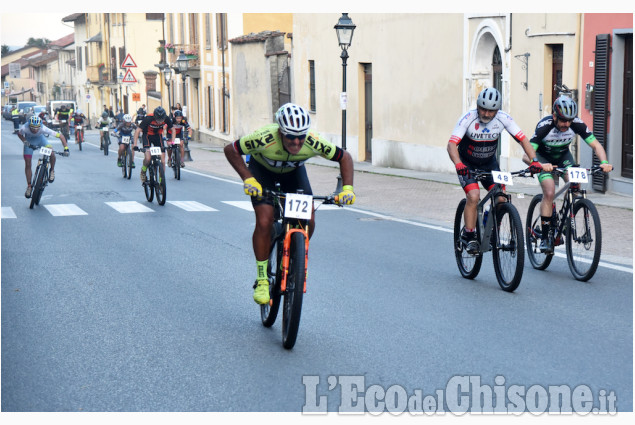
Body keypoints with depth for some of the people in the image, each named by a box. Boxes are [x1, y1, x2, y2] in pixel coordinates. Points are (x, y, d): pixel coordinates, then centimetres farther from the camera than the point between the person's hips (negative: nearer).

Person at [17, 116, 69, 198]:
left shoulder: (43, 129, -39)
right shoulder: (24, 128, -37)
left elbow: (61, 136, -33)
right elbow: (19, 134, -10)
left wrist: (66, 149, -39)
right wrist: (24, 141, -27)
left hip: (40, 138, 0)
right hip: (29, 140, 1)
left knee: (52, 154, -26)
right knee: (27, 164, -5)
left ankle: (52, 171, 3)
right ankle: (29, 186, 12)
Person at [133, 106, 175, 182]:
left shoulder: (166, 119, -21)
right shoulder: (148, 118, -30)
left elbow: (172, 129, -4)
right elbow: (138, 130, -26)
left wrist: (172, 142, -16)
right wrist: (134, 144, -33)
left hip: (158, 135, 3)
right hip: (147, 135, -3)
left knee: (162, 158, -8)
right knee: (148, 158, -22)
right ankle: (143, 172, 7)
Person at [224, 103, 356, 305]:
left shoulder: (313, 143, -33)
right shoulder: (265, 138, -39)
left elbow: (344, 157, -17)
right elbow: (231, 150, -25)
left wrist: (347, 188, -29)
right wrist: (247, 179, -33)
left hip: (293, 172, 2)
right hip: (263, 171, -2)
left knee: (308, 222, -12)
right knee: (264, 222, -19)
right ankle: (262, 279, -5)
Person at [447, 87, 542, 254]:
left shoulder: (503, 119, -18)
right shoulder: (468, 119, -27)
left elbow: (523, 139, -17)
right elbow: (452, 144, -35)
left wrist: (534, 160, -32)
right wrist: (458, 164, -53)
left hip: (489, 163, 3)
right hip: (467, 164, -3)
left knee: (500, 198, -10)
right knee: (473, 196, -23)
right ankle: (469, 237, -10)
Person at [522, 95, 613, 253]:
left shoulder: (577, 124, -26)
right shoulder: (545, 126, -35)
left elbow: (596, 145, -21)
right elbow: (527, 155, -40)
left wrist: (604, 162, -41)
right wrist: (540, 165, -61)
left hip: (563, 156, 4)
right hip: (543, 158, -3)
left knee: (575, 184, -21)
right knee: (549, 192, -23)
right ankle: (546, 236, -14)